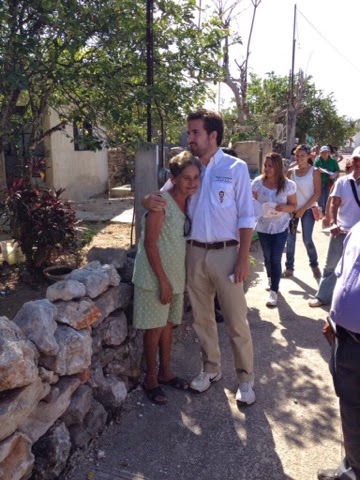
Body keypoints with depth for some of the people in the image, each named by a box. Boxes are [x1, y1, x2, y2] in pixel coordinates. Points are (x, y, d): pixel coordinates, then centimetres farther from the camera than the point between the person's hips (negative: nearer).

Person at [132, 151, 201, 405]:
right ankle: (151, 379, 22)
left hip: (176, 275, 7)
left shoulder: (189, 203, 5)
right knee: (155, 327, 4)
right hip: (155, 277, -7)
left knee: (168, 324, 17)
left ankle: (165, 372, 34)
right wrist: (163, 281, -19)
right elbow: (150, 243, -20)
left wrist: (174, 279, 8)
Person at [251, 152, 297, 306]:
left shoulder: (288, 184, -10)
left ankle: (274, 291, 5)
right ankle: (270, 280, 44)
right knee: (267, 257, 18)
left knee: (275, 259, -4)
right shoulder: (257, 183, -8)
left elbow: (293, 206, -3)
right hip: (263, 226, 2)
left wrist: (284, 207, -24)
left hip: (280, 227, -2)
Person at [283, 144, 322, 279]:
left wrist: (303, 209, -12)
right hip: (292, 209, 3)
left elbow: (317, 192, -8)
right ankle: (289, 267, 14)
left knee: (307, 240, -5)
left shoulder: (314, 172, -4)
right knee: (290, 239, 3)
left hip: (308, 209, -3)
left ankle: (314, 265, 17)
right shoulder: (290, 172, 4)